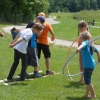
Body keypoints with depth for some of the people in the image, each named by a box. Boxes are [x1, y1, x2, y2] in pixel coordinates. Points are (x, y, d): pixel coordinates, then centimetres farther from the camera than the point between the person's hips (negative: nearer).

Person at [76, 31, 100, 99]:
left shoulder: (86, 42, -10)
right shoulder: (91, 44, 14)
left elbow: (83, 45, -36)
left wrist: (79, 48, -57)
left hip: (88, 65, -9)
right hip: (91, 65, 9)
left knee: (87, 81, -1)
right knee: (88, 80, 17)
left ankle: (93, 95, 7)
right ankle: (87, 94, 27)